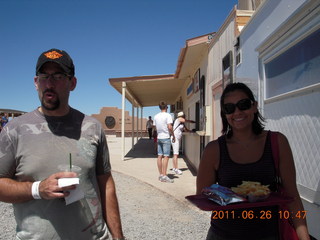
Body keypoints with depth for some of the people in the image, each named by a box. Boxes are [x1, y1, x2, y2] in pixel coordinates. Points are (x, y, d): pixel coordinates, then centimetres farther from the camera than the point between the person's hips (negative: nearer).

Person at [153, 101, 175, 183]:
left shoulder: (156, 116, 9)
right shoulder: (168, 115, -9)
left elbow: (155, 128, 12)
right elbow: (169, 127, -16)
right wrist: (173, 135, -5)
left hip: (159, 138, 6)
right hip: (166, 138, -6)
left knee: (160, 156, 8)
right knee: (166, 156, -5)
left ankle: (161, 175, 13)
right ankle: (164, 176, -6)